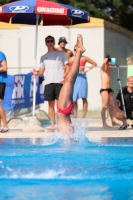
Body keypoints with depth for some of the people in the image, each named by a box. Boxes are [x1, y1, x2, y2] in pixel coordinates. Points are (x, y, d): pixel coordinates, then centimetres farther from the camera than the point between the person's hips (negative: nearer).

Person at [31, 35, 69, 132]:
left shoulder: (61, 54, 8)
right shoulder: (43, 57, 17)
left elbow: (67, 67, 3)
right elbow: (41, 72, 14)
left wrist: (64, 77, -14)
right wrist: (36, 73, -9)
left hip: (59, 82, -3)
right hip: (48, 82, 4)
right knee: (51, 105, 5)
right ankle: (52, 126, 8)